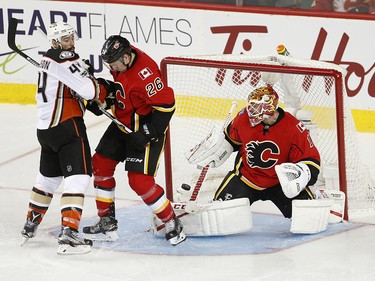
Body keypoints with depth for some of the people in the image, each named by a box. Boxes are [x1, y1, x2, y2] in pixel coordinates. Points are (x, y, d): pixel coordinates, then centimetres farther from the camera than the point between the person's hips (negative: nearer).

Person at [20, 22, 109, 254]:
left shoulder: (48, 60, 17)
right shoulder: (64, 58, -14)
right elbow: (88, 89, -20)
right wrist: (103, 92, 0)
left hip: (46, 127, 10)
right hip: (67, 124, -10)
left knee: (49, 176, 24)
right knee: (78, 176, -11)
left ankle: (30, 227, 35)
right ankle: (69, 235, -19)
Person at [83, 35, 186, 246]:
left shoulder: (145, 73, -32)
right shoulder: (121, 60, -5)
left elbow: (166, 104, -29)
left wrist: (148, 133, -26)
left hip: (147, 127, -10)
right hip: (122, 124, 10)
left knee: (139, 180, -14)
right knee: (101, 164, 11)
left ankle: (173, 225, 0)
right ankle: (108, 223, 20)